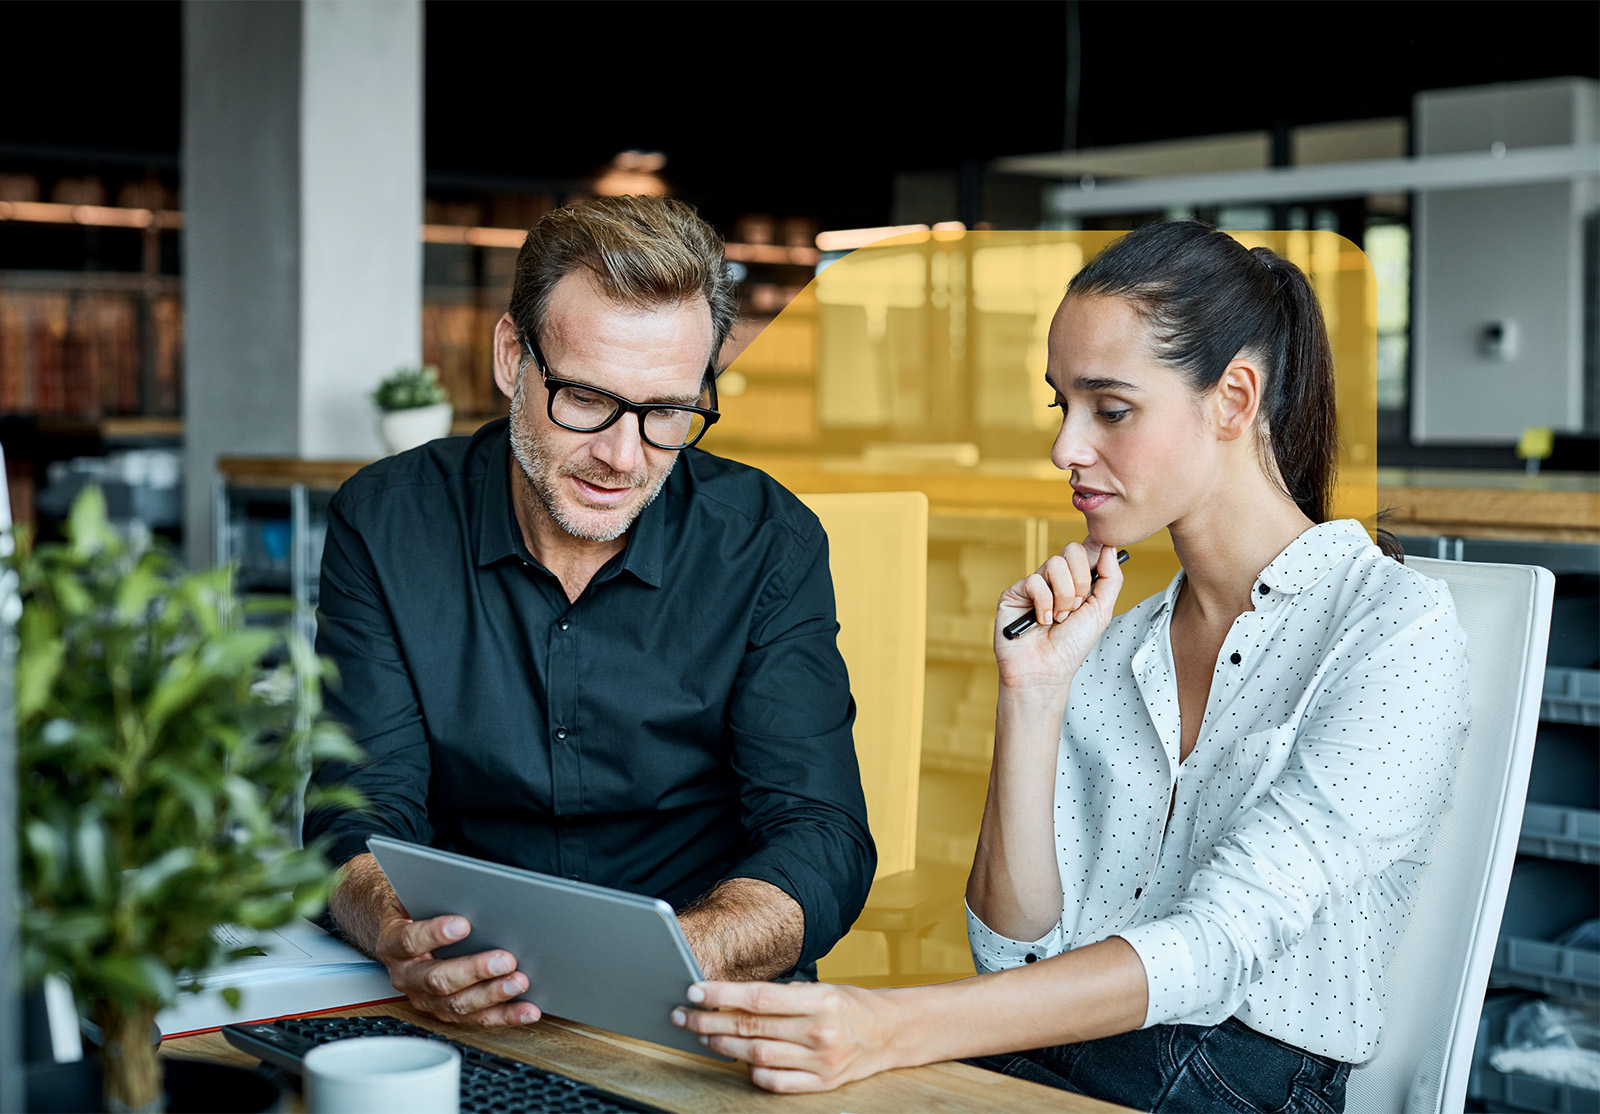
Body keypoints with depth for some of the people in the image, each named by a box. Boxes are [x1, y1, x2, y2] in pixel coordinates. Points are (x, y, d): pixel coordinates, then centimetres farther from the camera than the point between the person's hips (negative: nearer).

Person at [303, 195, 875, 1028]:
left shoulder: (766, 545, -5)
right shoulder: (385, 525, -3)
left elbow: (820, 845, -11)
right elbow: (361, 819, -6)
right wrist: (405, 943, -31)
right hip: (463, 1023, 0)